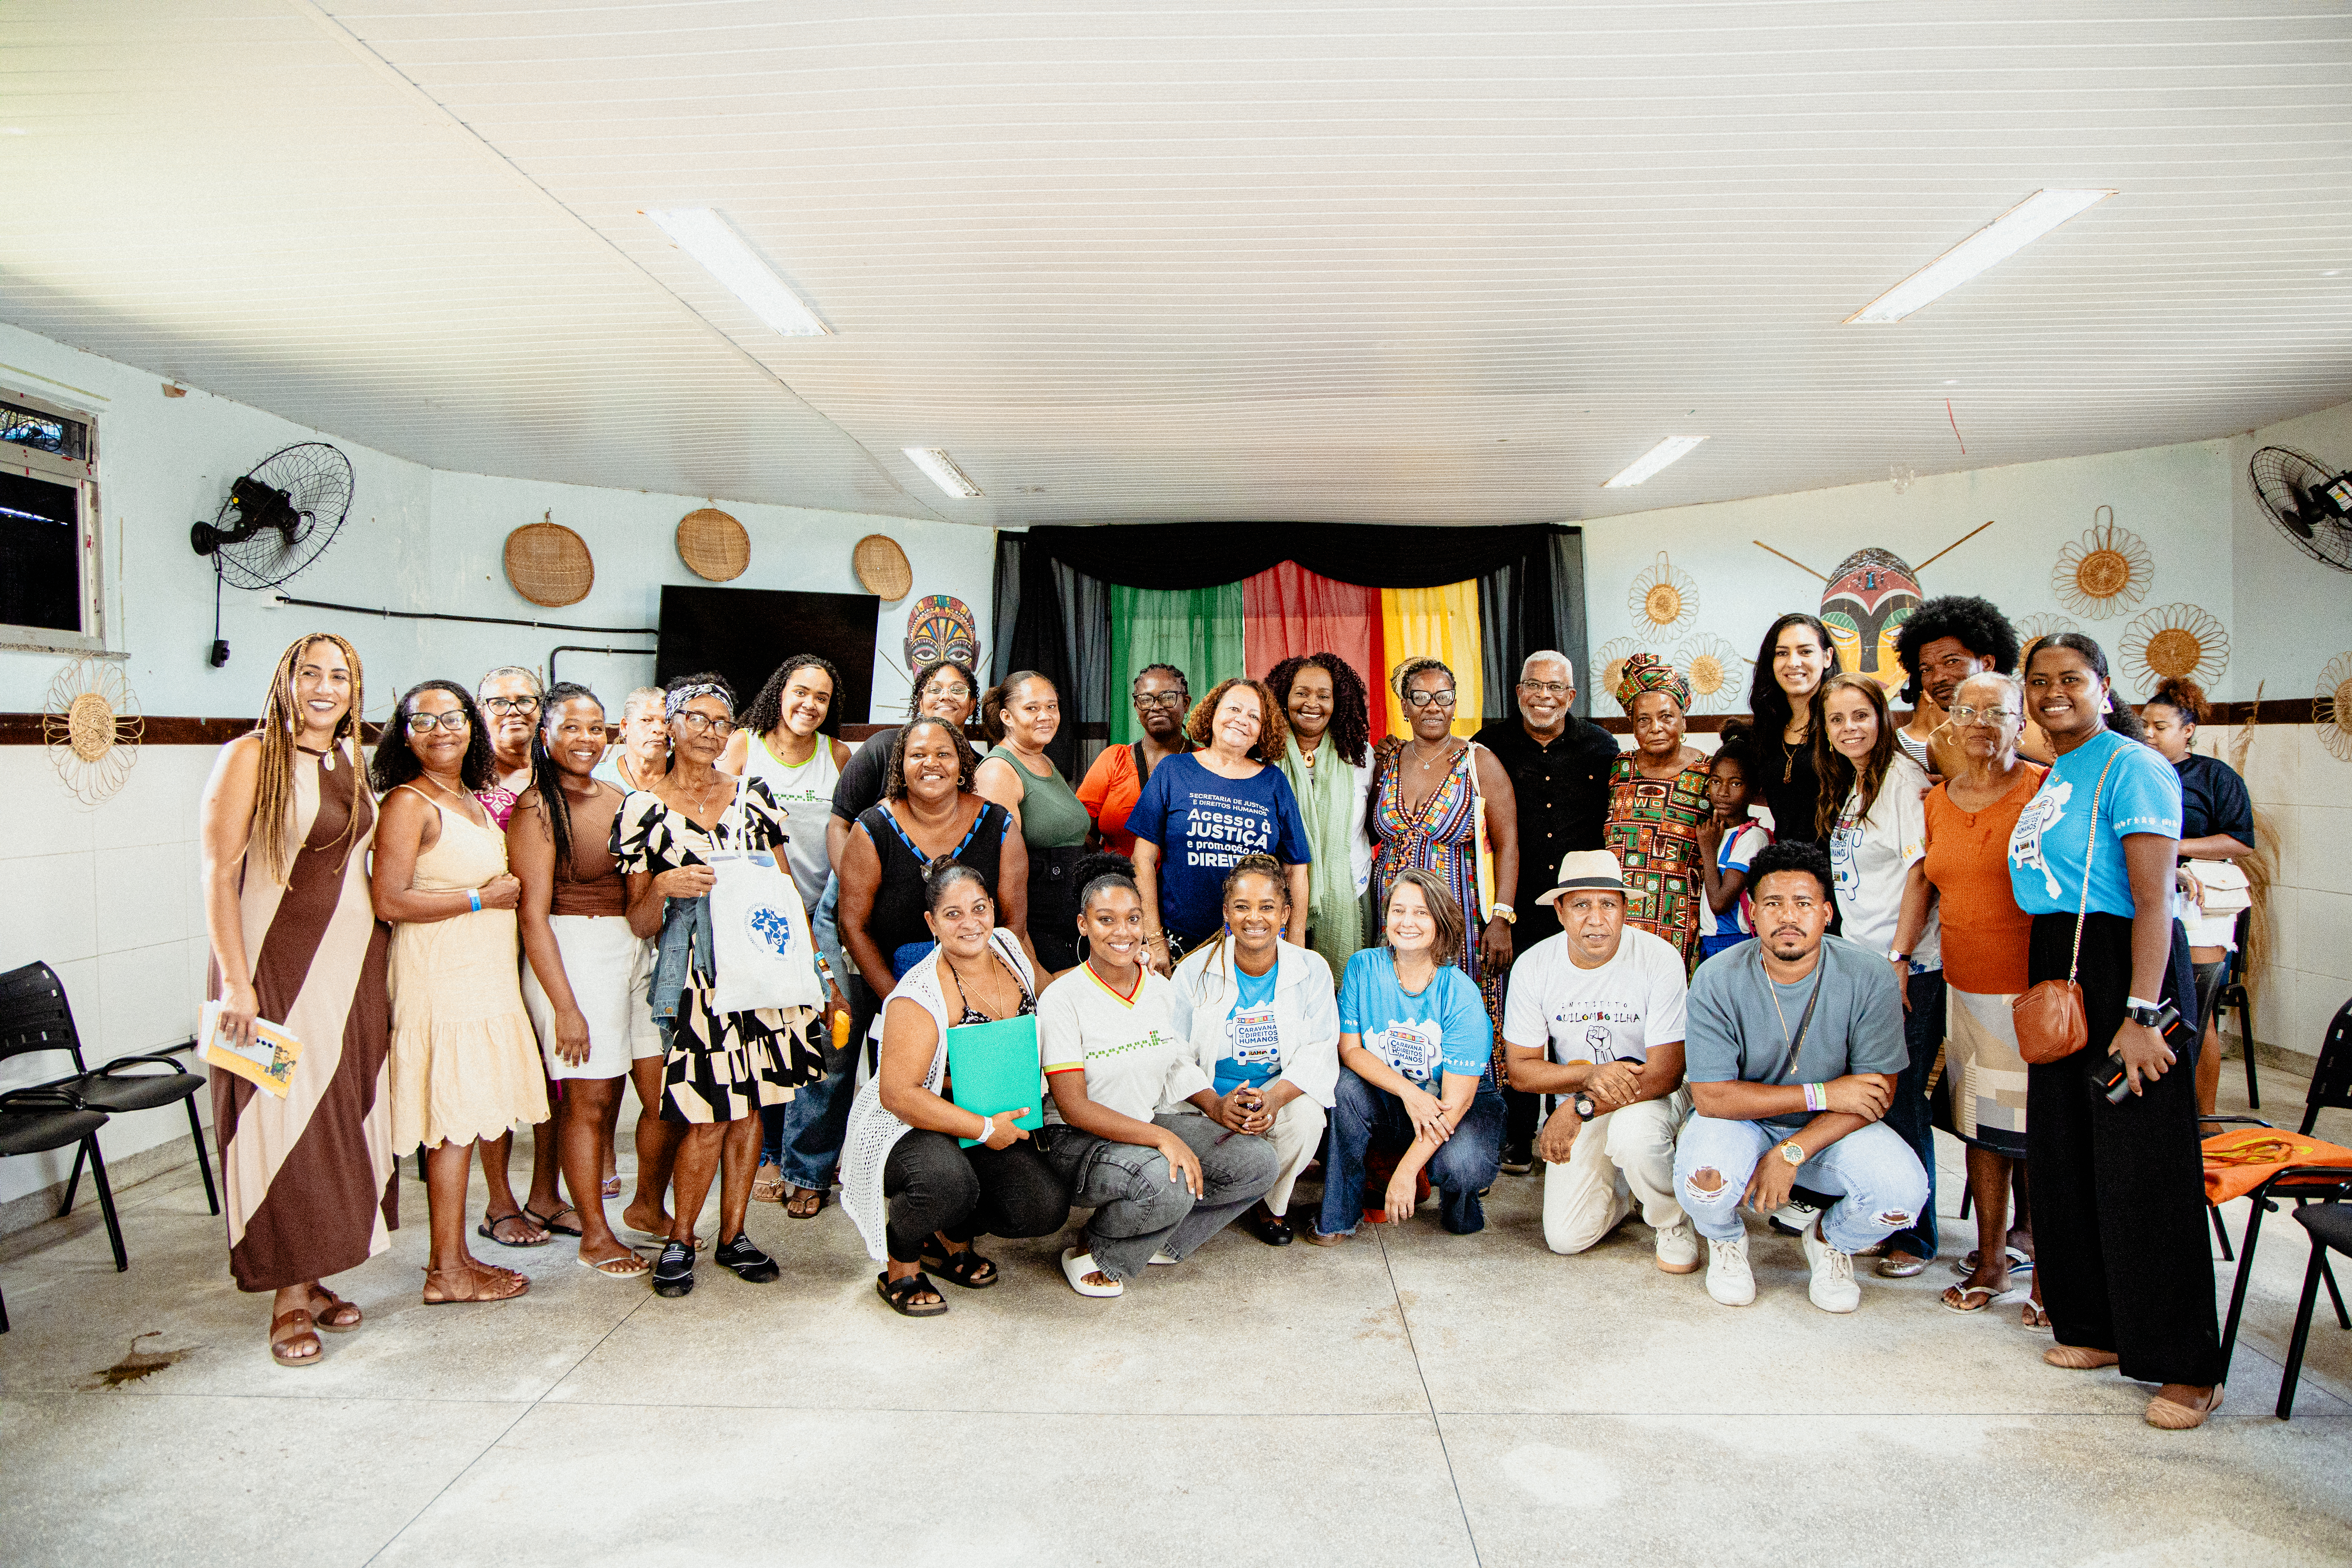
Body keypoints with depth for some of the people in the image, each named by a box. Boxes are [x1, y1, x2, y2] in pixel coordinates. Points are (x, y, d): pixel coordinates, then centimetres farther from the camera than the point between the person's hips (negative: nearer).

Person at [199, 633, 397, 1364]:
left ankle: (315, 1277, 22)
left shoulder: (352, 763, 11)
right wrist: (235, 980, -18)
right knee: (285, 1116, -2)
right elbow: (218, 874, -12)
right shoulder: (250, 757, -7)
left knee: (343, 1113, 9)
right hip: (279, 962, -6)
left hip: (355, 962, 6)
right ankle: (288, 1297, 9)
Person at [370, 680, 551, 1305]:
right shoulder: (409, 803, -11)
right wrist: (481, 898, -14)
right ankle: (447, 1270, 3)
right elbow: (390, 903, -20)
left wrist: (507, 893, 11)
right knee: (455, 1122, -5)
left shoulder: (472, 800, 15)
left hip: (487, 973, 9)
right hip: (441, 978, -8)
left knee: (487, 1106, 14)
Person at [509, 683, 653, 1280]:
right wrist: (565, 1005, -15)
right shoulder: (537, 807, -7)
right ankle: (594, 1234, 12)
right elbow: (533, 913, -11)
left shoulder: (618, 800, 13)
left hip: (634, 949, 7)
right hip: (571, 952, -7)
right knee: (589, 1095, -2)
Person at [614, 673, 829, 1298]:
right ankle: (679, 1240, 14)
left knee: (749, 1104, 7)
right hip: (693, 976, -3)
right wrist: (662, 889, -20)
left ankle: (734, 1234, 21)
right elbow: (640, 924, 0)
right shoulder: (644, 808, 1)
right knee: (709, 1115, -6)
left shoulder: (752, 796, 9)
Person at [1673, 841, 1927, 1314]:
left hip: (1832, 1131, 2)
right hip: (1742, 1121, -1)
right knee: (1704, 1179, -33)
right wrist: (1822, 1094, -23)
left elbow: (1878, 1091, -13)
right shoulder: (1717, 980, -19)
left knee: (1903, 1192, -26)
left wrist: (1791, 1153, -23)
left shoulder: (1869, 976, -15)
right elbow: (1711, 1096, -20)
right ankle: (1727, 1241, 7)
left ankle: (1830, 1241, 11)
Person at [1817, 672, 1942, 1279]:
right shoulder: (1845, 788, 15)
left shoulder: (1904, 778, -10)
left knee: (1899, 1099, -2)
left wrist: (1900, 957, -17)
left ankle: (1915, 1237, 11)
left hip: (1907, 969, -8)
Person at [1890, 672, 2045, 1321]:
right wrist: (1899, 953, 11)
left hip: (2032, 989, -5)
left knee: (2035, 1127, 0)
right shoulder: (1939, 799, 10)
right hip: (1966, 987, 5)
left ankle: (2043, 1257, 15)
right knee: (1980, 1124, 9)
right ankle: (1991, 1261, 20)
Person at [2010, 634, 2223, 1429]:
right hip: (2057, 972, 9)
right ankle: (2099, 1326, 26)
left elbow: (2153, 900, -17)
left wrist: (2141, 1013, -23)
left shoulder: (2132, 768, -11)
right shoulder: (2055, 777, 16)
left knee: (2143, 1170, -5)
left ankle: (2186, 1368, 6)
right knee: (2065, 1157, 13)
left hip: (2125, 967, -9)